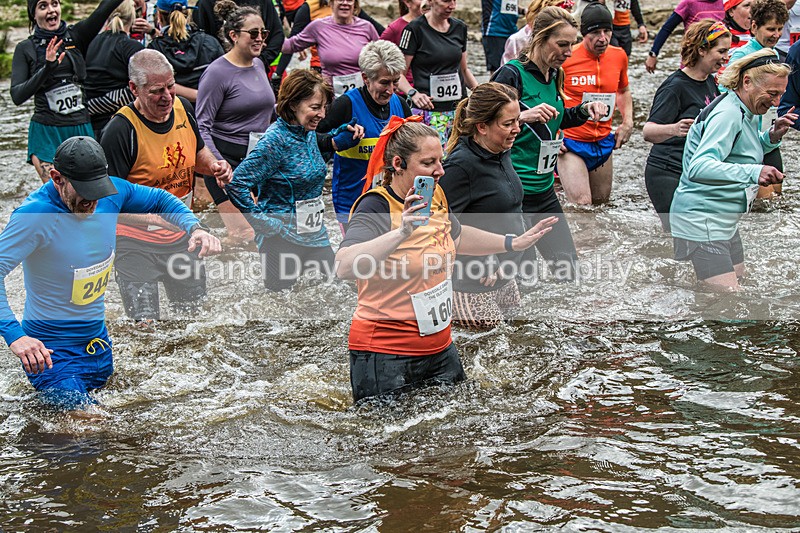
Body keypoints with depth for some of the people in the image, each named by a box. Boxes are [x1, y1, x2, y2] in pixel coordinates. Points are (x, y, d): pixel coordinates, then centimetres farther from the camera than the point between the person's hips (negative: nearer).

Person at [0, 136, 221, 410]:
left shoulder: (111, 193, -6)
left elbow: (159, 200, 12)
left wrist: (194, 228, -7)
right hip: (50, 349, -7)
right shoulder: (35, 215, -24)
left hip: (98, 336, 7)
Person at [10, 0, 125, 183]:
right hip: (46, 132, -2)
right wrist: (47, 68, -21)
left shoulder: (76, 36, 5)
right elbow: (17, 96, -9)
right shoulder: (26, 49, 2)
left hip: (82, 127, 2)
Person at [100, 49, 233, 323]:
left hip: (180, 238, 6)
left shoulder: (182, 108, -2)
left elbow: (197, 153, 18)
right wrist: (154, 218, -36)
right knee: (145, 326, -11)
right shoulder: (120, 130, -23)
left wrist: (214, 165, -5)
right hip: (136, 241, -6)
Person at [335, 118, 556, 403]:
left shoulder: (435, 196, 5)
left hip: (440, 349, 8)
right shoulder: (375, 208, -19)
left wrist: (513, 243, 29)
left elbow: (455, 237, 28)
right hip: (386, 358, -8)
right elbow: (344, 266, -38)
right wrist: (401, 232, -47)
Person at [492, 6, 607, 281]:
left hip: (543, 188, 9)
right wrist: (524, 115, -31)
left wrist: (584, 110, 10)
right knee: (523, 277, -8)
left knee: (566, 267, 12)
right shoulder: (512, 74, -15)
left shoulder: (554, 75, 10)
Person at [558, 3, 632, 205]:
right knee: (581, 204, -10)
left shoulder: (619, 56, 0)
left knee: (601, 200, 15)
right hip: (570, 142, -5)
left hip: (603, 142, 6)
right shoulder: (566, 57, -15)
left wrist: (627, 121, 6)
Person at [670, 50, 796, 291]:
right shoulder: (727, 113, -22)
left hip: (724, 220, 10)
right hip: (702, 219, -10)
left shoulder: (748, 113, 7)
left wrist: (771, 136, 2)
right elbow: (699, 167, -35)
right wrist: (753, 172, -47)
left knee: (740, 284, 20)